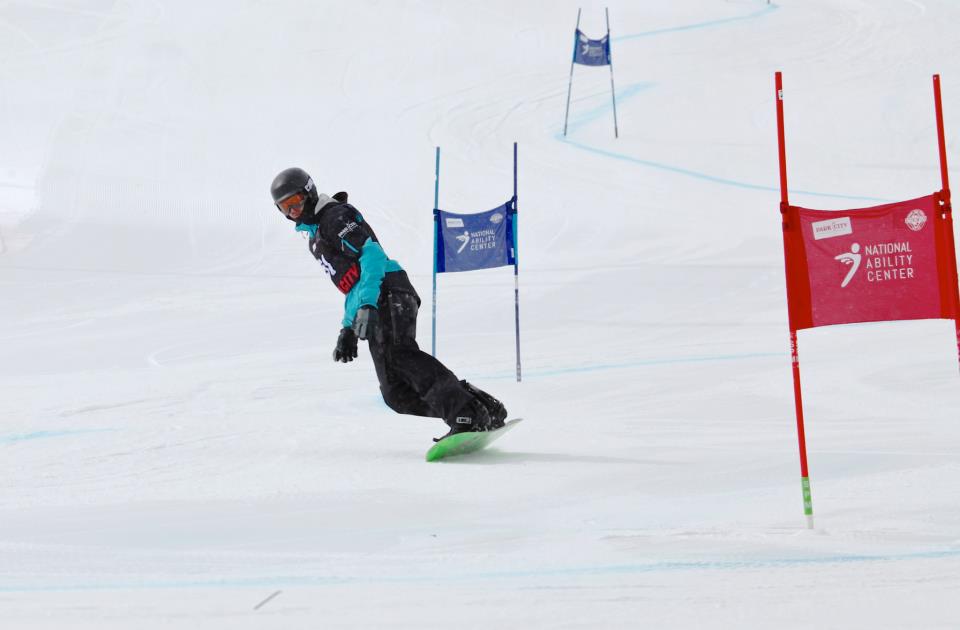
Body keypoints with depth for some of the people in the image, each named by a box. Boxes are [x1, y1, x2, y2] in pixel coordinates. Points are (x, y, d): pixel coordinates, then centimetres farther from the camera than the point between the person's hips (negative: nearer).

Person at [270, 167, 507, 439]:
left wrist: (367, 304, -27)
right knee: (396, 394, -6)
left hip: (388, 293, -9)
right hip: (372, 306, 9)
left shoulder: (335, 216, 2)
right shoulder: (316, 237, 32)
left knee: (398, 353, -33)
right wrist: (347, 329, 31)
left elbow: (372, 254, -14)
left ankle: (467, 414, -38)